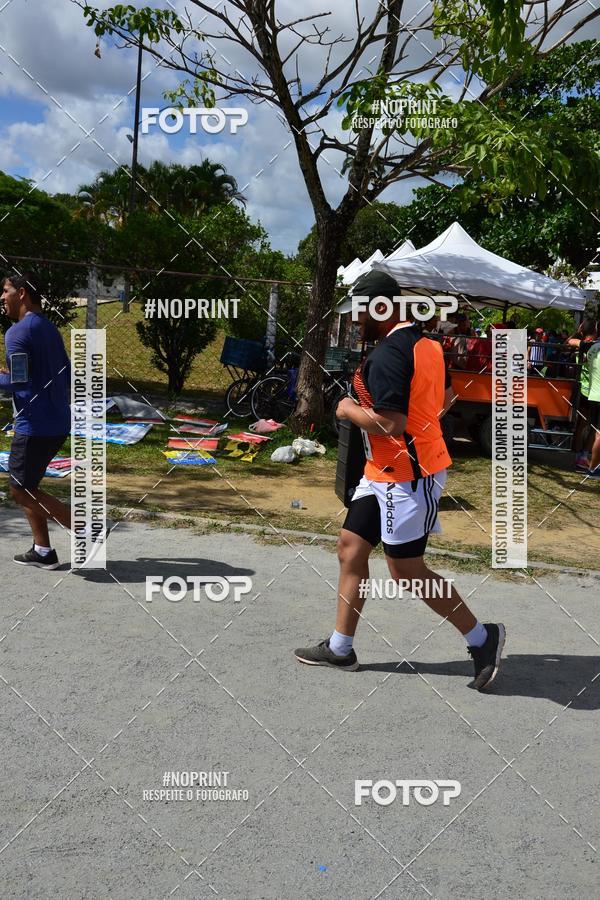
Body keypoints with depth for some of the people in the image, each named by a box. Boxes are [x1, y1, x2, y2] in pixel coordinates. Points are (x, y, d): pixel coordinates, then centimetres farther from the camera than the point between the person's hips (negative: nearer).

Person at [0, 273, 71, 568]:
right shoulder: (50, 329, 16)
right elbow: (67, 376, 19)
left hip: (35, 425, -9)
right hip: (58, 423, 9)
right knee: (27, 486, 18)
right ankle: (42, 551, 18)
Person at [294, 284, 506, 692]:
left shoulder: (388, 354, -21)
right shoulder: (428, 344, 9)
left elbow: (391, 424, -29)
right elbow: (446, 398, 22)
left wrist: (350, 410, -13)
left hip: (406, 475, -10)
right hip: (384, 474, 10)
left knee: (406, 570, -1)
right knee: (351, 547, 13)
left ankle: (483, 637, 14)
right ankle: (340, 648, 22)